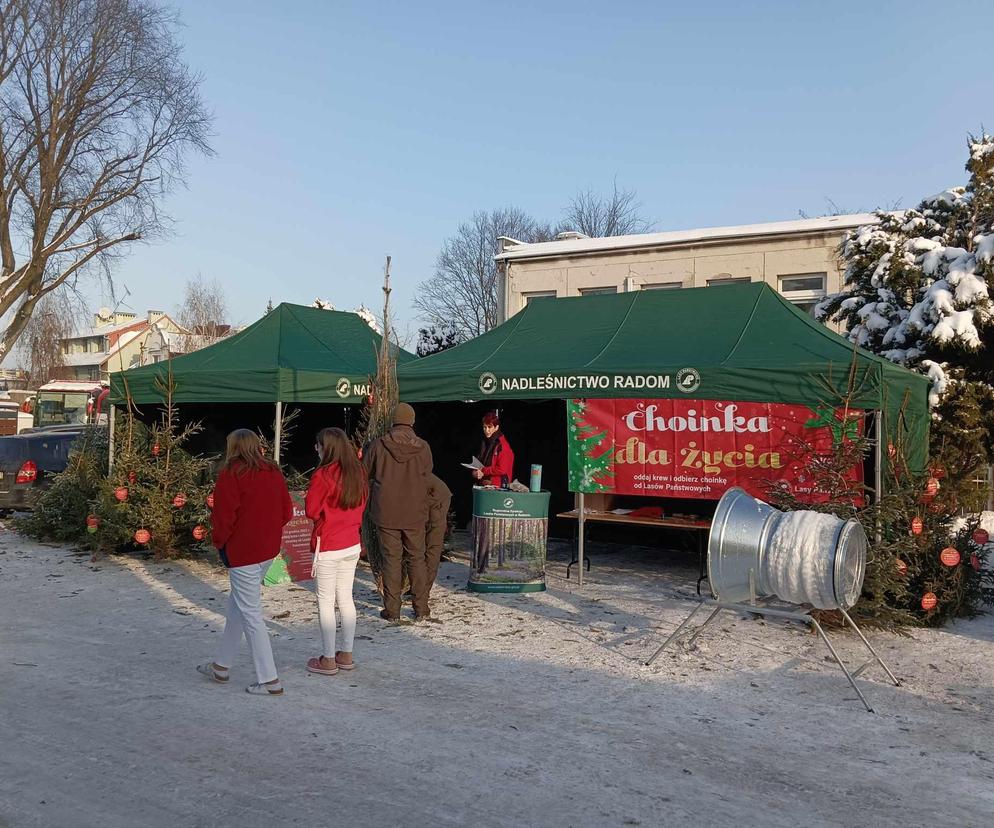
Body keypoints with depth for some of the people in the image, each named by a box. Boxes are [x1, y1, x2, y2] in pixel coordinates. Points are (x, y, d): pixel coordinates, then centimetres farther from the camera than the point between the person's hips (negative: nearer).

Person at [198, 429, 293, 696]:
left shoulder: (231, 474, -12)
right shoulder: (274, 472, 7)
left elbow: (224, 514, -15)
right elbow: (286, 511, 8)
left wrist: (219, 542, 0)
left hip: (242, 552, -8)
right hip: (269, 549, 8)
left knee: (250, 614, 0)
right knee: (237, 605, 21)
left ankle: (269, 680, 2)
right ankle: (221, 666, 32)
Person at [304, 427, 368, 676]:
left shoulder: (323, 476, -17)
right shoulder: (358, 473, 3)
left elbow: (311, 511, -10)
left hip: (328, 547, -6)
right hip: (352, 545, 6)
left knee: (326, 601, 3)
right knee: (346, 599, 14)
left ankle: (328, 660, 8)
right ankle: (346, 655, 21)